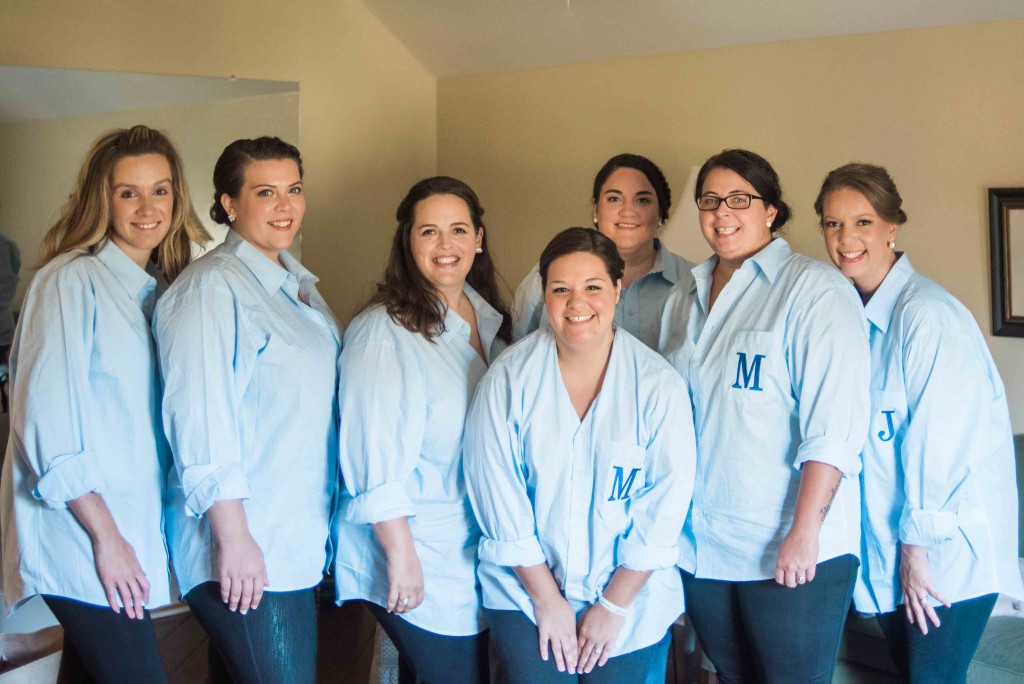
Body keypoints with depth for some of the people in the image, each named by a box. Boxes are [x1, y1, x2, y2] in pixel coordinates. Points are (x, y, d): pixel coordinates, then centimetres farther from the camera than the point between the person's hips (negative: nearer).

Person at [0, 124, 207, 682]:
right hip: (78, 530, -7)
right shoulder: (71, 281, -10)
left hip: (132, 526, 7)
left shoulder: (160, 289, 12)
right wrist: (106, 537, -14)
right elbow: (47, 422, -14)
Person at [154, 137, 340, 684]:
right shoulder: (213, 286, -14)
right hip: (247, 554, -8)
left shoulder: (298, 283, 14)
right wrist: (233, 538, -21)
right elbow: (201, 420, -20)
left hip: (296, 545, 8)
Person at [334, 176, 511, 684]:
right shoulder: (384, 332, -17)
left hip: (478, 548, 7)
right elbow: (377, 464, -18)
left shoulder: (491, 319, 6)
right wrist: (402, 556, -17)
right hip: (420, 556, -7)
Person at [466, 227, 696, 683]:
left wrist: (613, 605, -8)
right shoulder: (509, 378, -9)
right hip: (523, 591, 0)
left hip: (630, 597, 1)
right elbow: (498, 495, -8)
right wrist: (547, 599, -8)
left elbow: (665, 505, -8)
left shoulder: (659, 385, -9)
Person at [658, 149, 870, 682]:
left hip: (791, 553, -6)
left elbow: (833, 426, -15)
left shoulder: (815, 291, -8)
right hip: (699, 547, 6)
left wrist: (803, 533, -20)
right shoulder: (683, 300, 12)